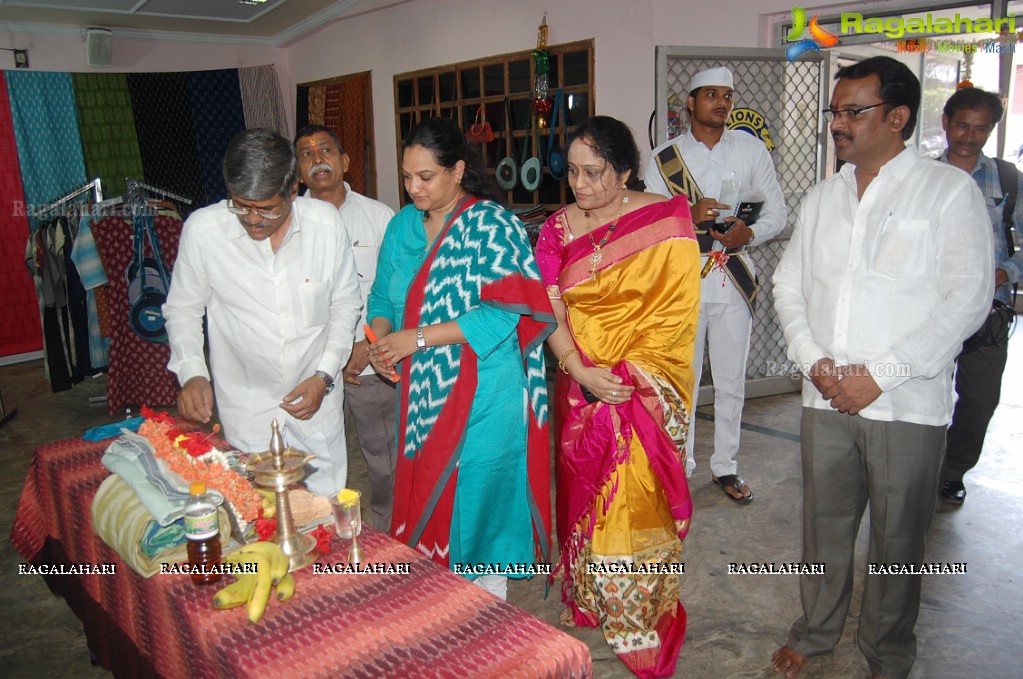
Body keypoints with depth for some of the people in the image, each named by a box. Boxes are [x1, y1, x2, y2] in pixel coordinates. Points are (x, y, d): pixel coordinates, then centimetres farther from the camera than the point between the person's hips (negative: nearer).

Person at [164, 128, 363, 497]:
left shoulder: (326, 222, -12)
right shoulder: (202, 230, -14)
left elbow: (345, 303, 1)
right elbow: (182, 309, 1)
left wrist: (324, 375, -7)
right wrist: (191, 372, -14)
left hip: (315, 400, 1)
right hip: (246, 408, -1)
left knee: (329, 506, 15)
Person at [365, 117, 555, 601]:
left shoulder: (491, 225, -12)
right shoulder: (403, 225, 8)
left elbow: (501, 315, -21)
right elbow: (382, 296, 16)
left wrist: (418, 337, -21)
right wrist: (381, 339, -7)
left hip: (481, 396, -6)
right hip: (420, 392, 6)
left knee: (478, 498, 6)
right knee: (425, 495, 14)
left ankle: (488, 609, 28)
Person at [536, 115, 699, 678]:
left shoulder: (665, 222, -6)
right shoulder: (557, 228, 4)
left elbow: (673, 312, -9)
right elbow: (550, 310, -2)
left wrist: (623, 374, -15)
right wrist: (581, 372, -17)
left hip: (645, 394, -3)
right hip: (580, 393, 4)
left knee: (638, 503, 2)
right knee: (584, 498, 13)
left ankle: (643, 622, 21)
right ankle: (589, 604, 33)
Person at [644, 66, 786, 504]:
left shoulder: (751, 149, 7)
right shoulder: (663, 158, 2)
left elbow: (777, 212, 8)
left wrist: (750, 232, -12)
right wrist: (689, 215, -21)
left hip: (734, 278, 2)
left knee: (731, 380, 9)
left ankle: (725, 466, 24)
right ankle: (679, 464, 20)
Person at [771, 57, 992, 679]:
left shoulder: (950, 191, -4)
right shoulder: (822, 199, 11)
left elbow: (968, 299, -11)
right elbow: (789, 286, 11)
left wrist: (878, 374, -15)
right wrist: (814, 360, -6)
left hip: (907, 405, -4)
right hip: (825, 398, 4)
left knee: (897, 538, 9)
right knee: (824, 524, 15)